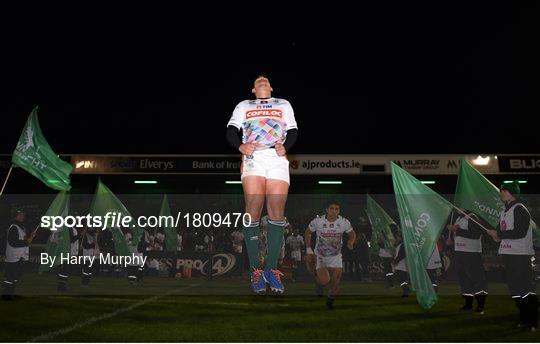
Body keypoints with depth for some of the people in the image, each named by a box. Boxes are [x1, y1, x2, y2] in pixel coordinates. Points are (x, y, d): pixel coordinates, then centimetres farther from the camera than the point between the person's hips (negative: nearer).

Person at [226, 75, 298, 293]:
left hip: (278, 159, 1)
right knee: (253, 209, -14)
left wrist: (285, 146, -6)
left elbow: (293, 131, 16)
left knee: (277, 212, -10)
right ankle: (255, 269, -8)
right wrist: (240, 146, -9)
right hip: (252, 158, -1)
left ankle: (272, 268, -3)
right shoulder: (243, 105, 27)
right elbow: (231, 132, 13)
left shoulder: (284, 104, 29)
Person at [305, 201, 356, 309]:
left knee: (335, 284, 1)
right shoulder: (317, 221, -18)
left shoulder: (344, 222, -13)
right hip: (320, 255, -2)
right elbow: (307, 233, 0)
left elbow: (352, 234, 5)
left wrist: (350, 243, -17)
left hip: (336, 256, 2)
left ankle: (330, 301, 32)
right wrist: (308, 249, -7)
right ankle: (319, 280, 20)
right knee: (324, 281, -19)